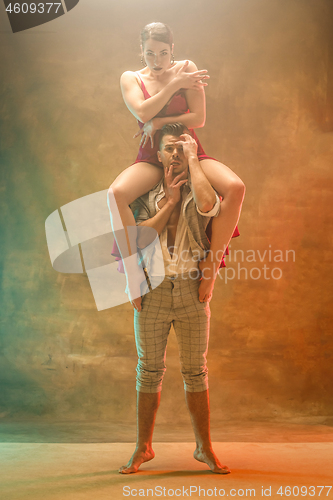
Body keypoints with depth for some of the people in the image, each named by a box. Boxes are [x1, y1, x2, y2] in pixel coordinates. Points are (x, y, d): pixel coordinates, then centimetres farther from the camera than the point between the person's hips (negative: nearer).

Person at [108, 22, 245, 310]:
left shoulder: (186, 69, 3)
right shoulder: (130, 79, 7)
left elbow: (199, 118, -6)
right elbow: (143, 113, -14)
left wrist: (159, 123, -8)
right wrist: (175, 84, -13)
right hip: (151, 158, 0)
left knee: (235, 187, -30)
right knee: (116, 194, -34)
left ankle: (211, 266, -21)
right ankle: (134, 274, -29)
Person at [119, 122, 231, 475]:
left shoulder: (197, 192, 5)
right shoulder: (145, 195, 9)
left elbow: (207, 204, -22)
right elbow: (140, 237, -6)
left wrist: (193, 158, -10)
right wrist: (169, 201, -6)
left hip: (191, 290, -1)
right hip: (153, 289, 1)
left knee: (195, 370, 5)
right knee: (149, 370, 6)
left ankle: (204, 448, 17)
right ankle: (143, 447, 19)